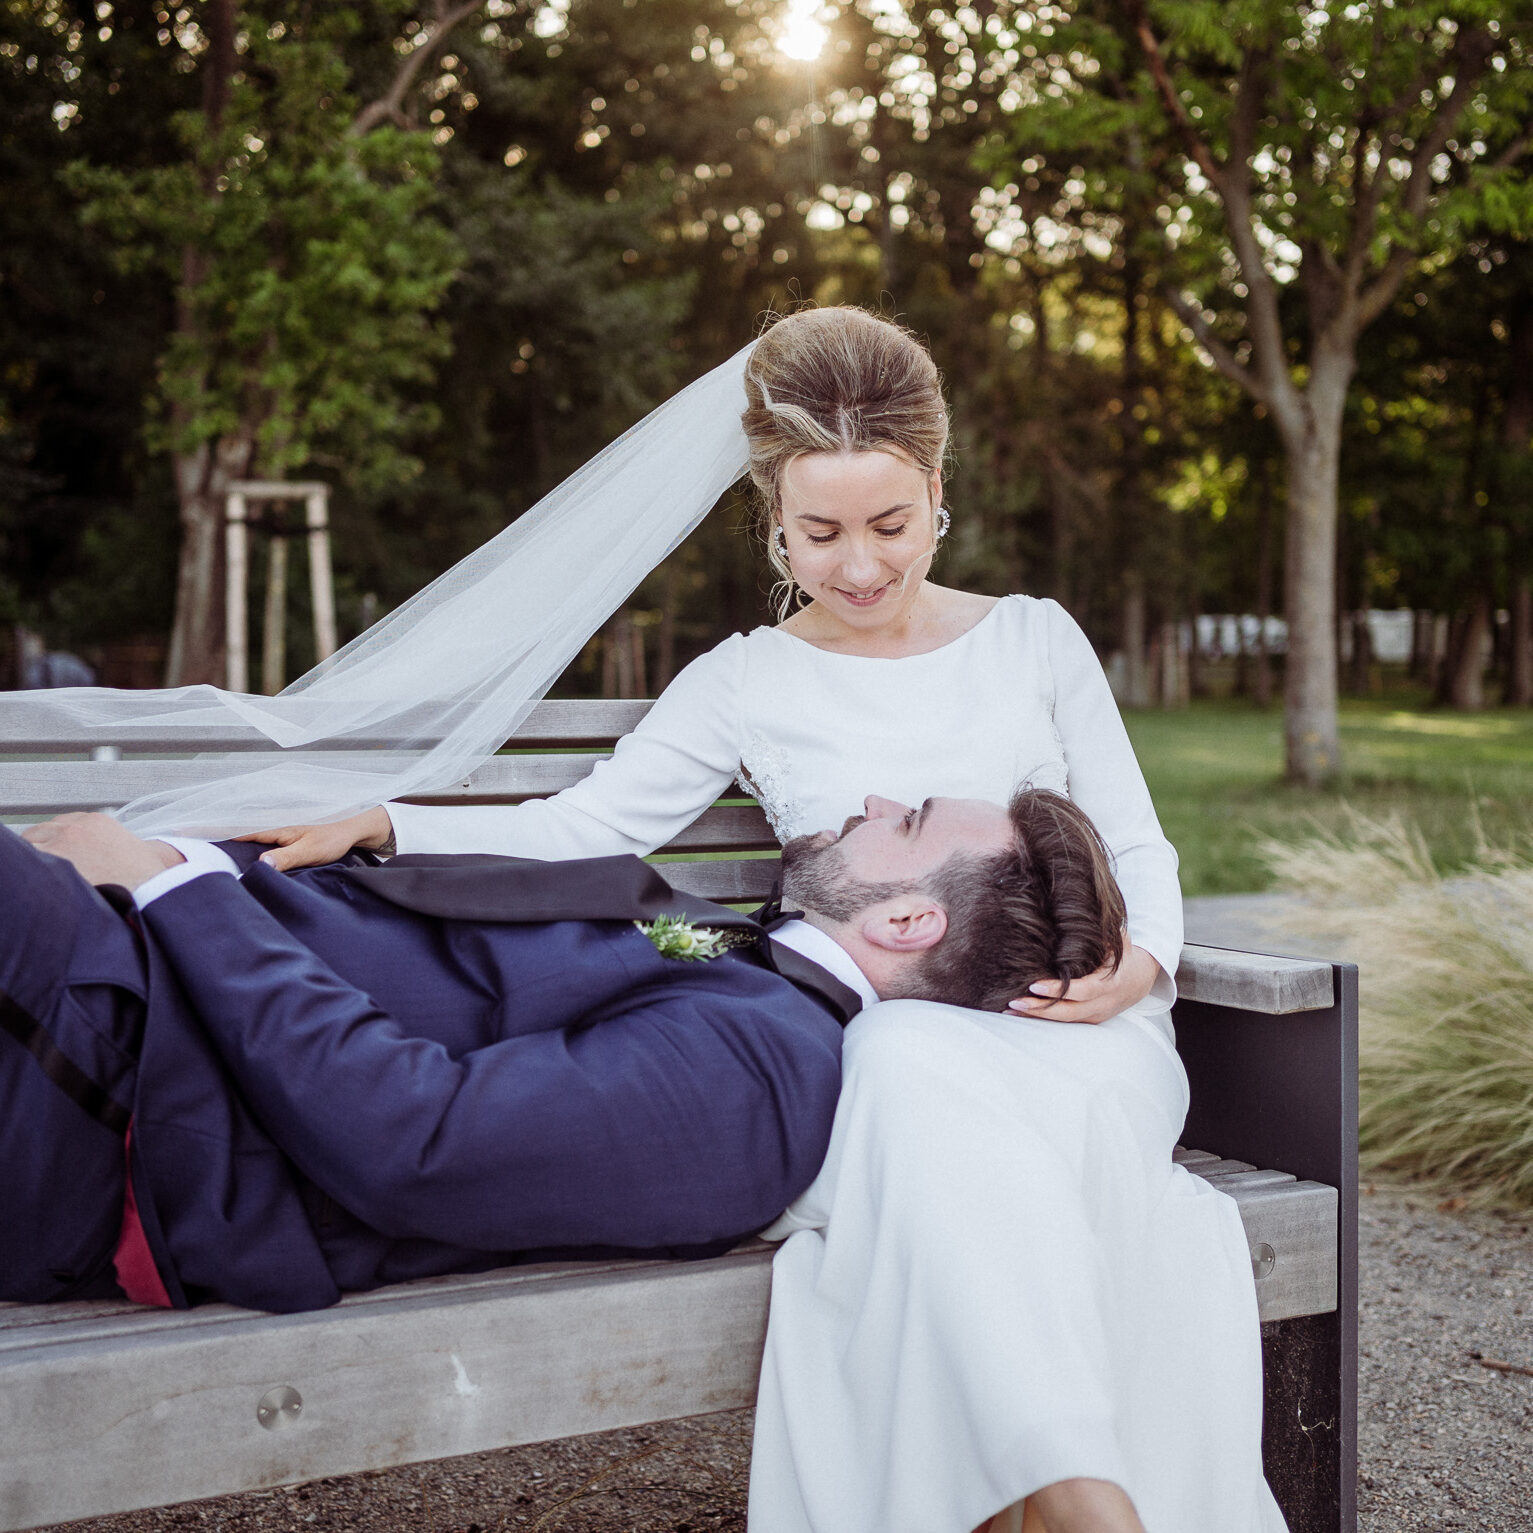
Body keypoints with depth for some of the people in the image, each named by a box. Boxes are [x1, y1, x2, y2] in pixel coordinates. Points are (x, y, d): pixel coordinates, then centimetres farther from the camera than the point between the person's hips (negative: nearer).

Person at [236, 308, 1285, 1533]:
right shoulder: (748, 686, 13)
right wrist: (382, 827, -10)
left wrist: (1138, 960, -8)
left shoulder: (1033, 639, 14)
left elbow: (1137, 850, 15)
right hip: (879, 1034, 0)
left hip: (1067, 1027, 1)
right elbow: (581, 831, 4)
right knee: (916, 1068, -39)